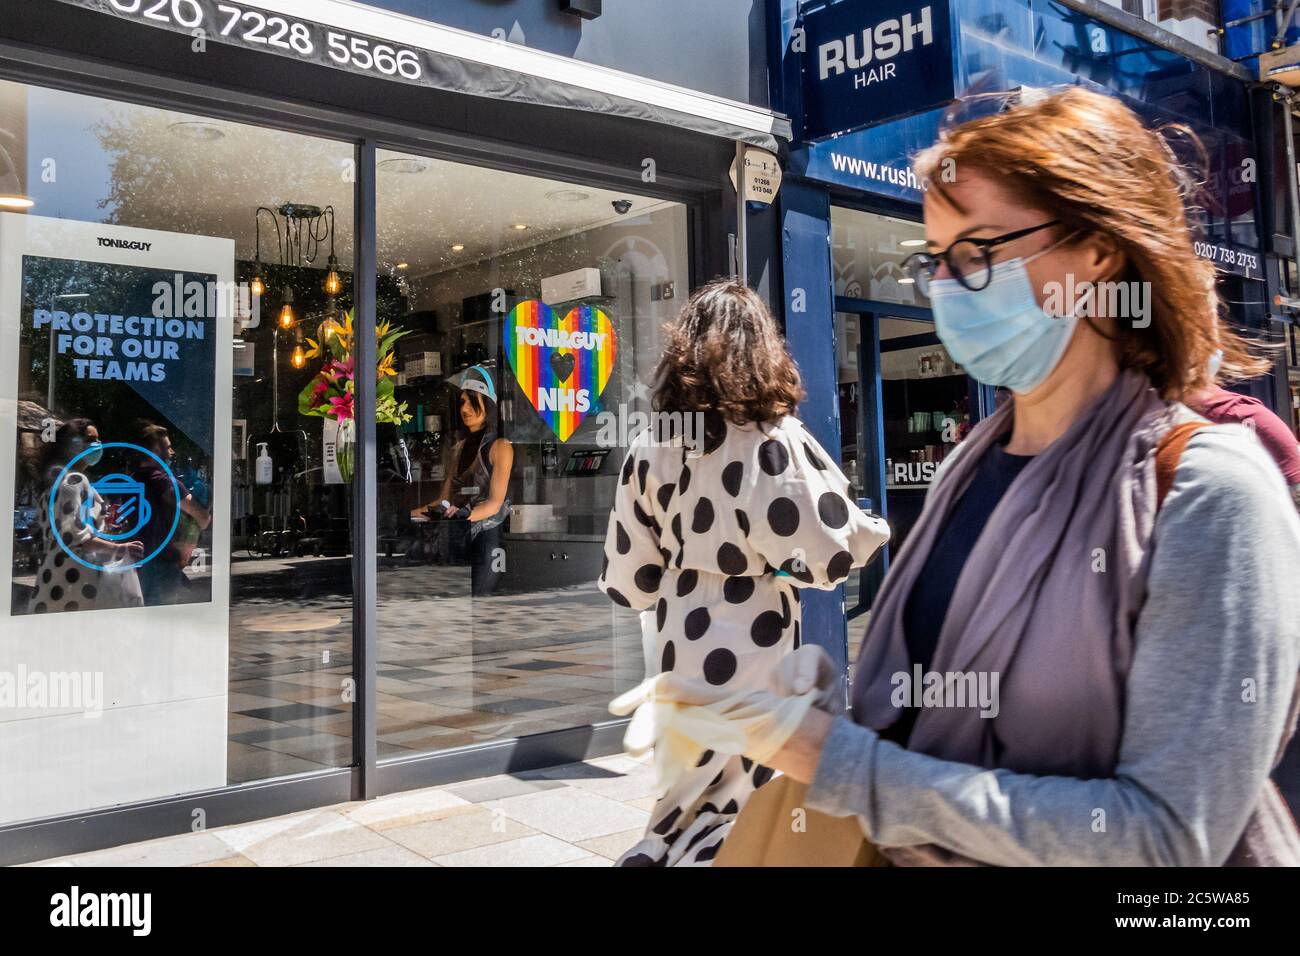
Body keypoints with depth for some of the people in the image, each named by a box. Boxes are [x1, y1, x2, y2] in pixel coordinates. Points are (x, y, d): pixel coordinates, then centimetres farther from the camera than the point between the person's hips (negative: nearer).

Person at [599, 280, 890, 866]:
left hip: (680, 641, 5)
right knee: (738, 798, 13)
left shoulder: (649, 447, -2)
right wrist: (875, 533, 6)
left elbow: (629, 577, 1)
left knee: (690, 787, 23)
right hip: (755, 643, -4)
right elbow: (833, 553, -15)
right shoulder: (777, 441, -13)